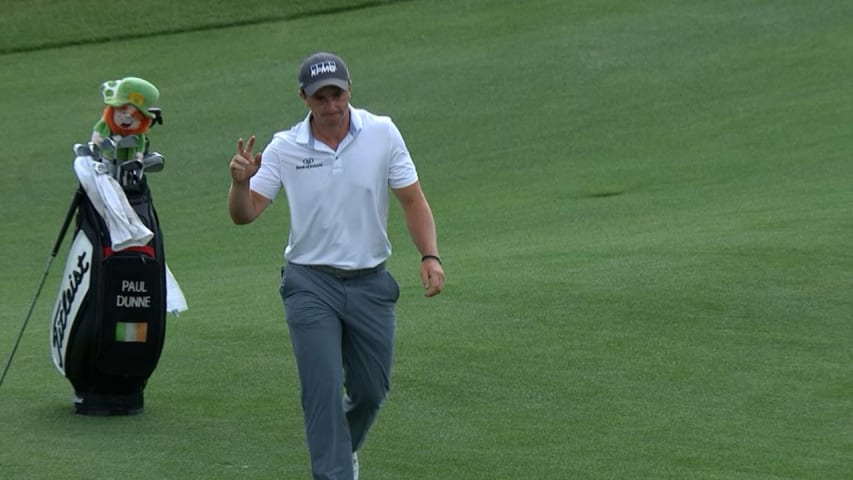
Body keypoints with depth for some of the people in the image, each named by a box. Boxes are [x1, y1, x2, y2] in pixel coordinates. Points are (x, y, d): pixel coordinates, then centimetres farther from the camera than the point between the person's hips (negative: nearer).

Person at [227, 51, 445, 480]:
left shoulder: (382, 134, -3)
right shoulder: (284, 148, -5)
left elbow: (412, 200, 2)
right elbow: (244, 215, -6)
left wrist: (430, 255, -11)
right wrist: (240, 182, -28)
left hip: (370, 284, 2)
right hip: (310, 284, -2)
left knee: (371, 390, 11)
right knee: (322, 391, -11)